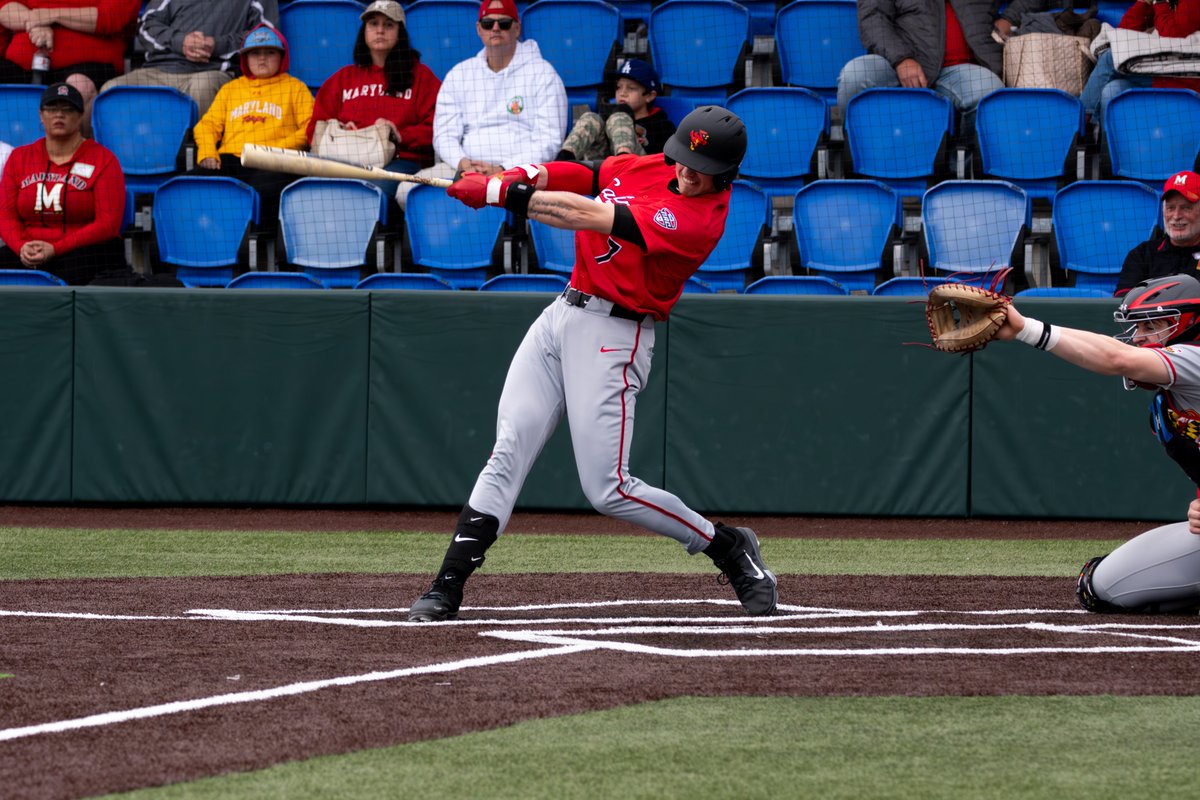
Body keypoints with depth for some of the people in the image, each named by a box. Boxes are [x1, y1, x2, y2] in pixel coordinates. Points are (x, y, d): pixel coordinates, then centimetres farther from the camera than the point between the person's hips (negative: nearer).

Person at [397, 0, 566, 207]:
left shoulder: (542, 73, 7)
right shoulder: (458, 75, 18)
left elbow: (548, 142, -1)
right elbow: (444, 135, 12)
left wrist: (503, 169, -15)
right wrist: (463, 164, -11)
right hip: (466, 169, 4)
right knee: (407, 190, -23)